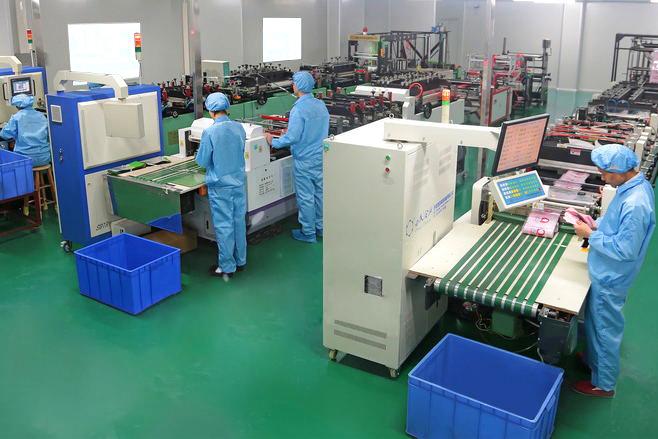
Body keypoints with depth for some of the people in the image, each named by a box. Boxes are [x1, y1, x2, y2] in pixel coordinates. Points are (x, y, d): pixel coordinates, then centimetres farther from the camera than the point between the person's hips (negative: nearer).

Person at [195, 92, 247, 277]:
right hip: (239, 182, 5)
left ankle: (227, 267, 12)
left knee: (224, 225, 3)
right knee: (239, 221, 15)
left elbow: (202, 161, -9)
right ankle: (240, 260, 27)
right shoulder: (239, 128, -2)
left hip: (220, 185, -5)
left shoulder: (210, 132, -17)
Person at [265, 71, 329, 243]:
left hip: (304, 160, -7)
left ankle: (308, 233, 15)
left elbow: (292, 137, -25)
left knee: (306, 197, 4)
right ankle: (320, 227, 29)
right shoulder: (321, 105, 3)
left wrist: (273, 142, -8)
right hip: (320, 156, 7)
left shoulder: (299, 109, -21)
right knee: (319, 192, 17)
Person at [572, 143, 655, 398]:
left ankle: (603, 384, 27)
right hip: (607, 273, 9)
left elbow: (625, 250, -29)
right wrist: (598, 224, 1)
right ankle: (594, 360, 49)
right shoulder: (636, 185, -2)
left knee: (605, 329, 9)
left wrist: (591, 235, -21)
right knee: (596, 322, 27)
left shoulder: (635, 205, -33)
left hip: (610, 279, -9)